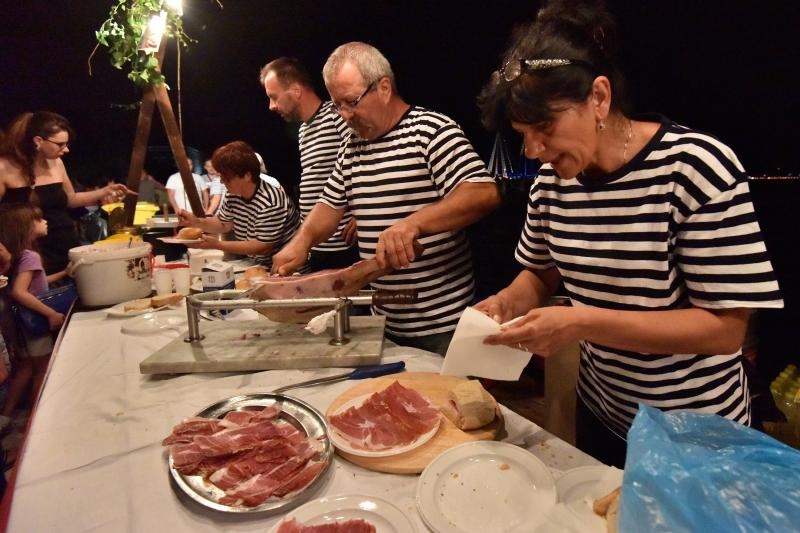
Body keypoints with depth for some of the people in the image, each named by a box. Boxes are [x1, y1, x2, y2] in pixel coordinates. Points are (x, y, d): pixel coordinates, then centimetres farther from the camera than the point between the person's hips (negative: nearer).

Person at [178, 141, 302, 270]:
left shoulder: (269, 204, -26)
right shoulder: (233, 194, -1)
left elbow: (263, 247, -24)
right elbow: (224, 224, 15)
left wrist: (217, 245, -24)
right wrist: (196, 222, -4)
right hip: (259, 264, 7)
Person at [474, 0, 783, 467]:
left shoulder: (696, 167, -24)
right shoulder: (553, 181, -9)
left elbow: (725, 328, -24)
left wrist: (583, 323, -32)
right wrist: (511, 301, -16)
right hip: (601, 411, 5)